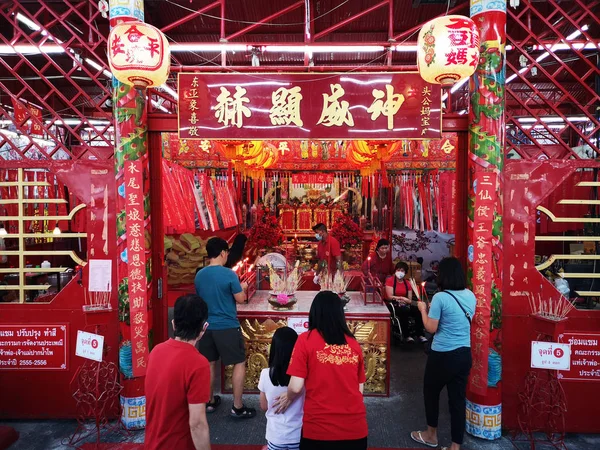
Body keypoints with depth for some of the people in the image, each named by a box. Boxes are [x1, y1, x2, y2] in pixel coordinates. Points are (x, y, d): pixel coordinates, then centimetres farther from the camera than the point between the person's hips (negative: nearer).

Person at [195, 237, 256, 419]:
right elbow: (240, 299, -11)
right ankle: (237, 407, 11)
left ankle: (210, 402, 32)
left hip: (206, 326, 6)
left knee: (209, 364, 18)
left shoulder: (199, 275, 1)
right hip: (227, 327, -6)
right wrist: (242, 287, 10)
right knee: (239, 363, 7)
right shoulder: (229, 274, -16)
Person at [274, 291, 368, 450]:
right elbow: (360, 389, 7)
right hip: (355, 428, 3)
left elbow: (295, 387, -10)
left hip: (319, 429, -3)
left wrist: (288, 398, 11)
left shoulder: (306, 339, -8)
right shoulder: (354, 343, 1)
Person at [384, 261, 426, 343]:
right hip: (392, 305, -5)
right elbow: (390, 296, -12)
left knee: (418, 310, -22)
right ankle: (406, 335, -25)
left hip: (404, 304, 5)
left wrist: (405, 301, -17)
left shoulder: (407, 283, 11)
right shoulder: (390, 280, -3)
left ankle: (419, 334, -15)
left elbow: (410, 300, 6)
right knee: (404, 310, -35)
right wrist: (401, 298, -22)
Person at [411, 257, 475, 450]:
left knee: (431, 392, 17)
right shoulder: (470, 296, 2)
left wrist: (423, 310, 2)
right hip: (464, 354, 6)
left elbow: (431, 328, -13)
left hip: (443, 355, -6)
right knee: (458, 398, 11)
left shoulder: (440, 297, -18)